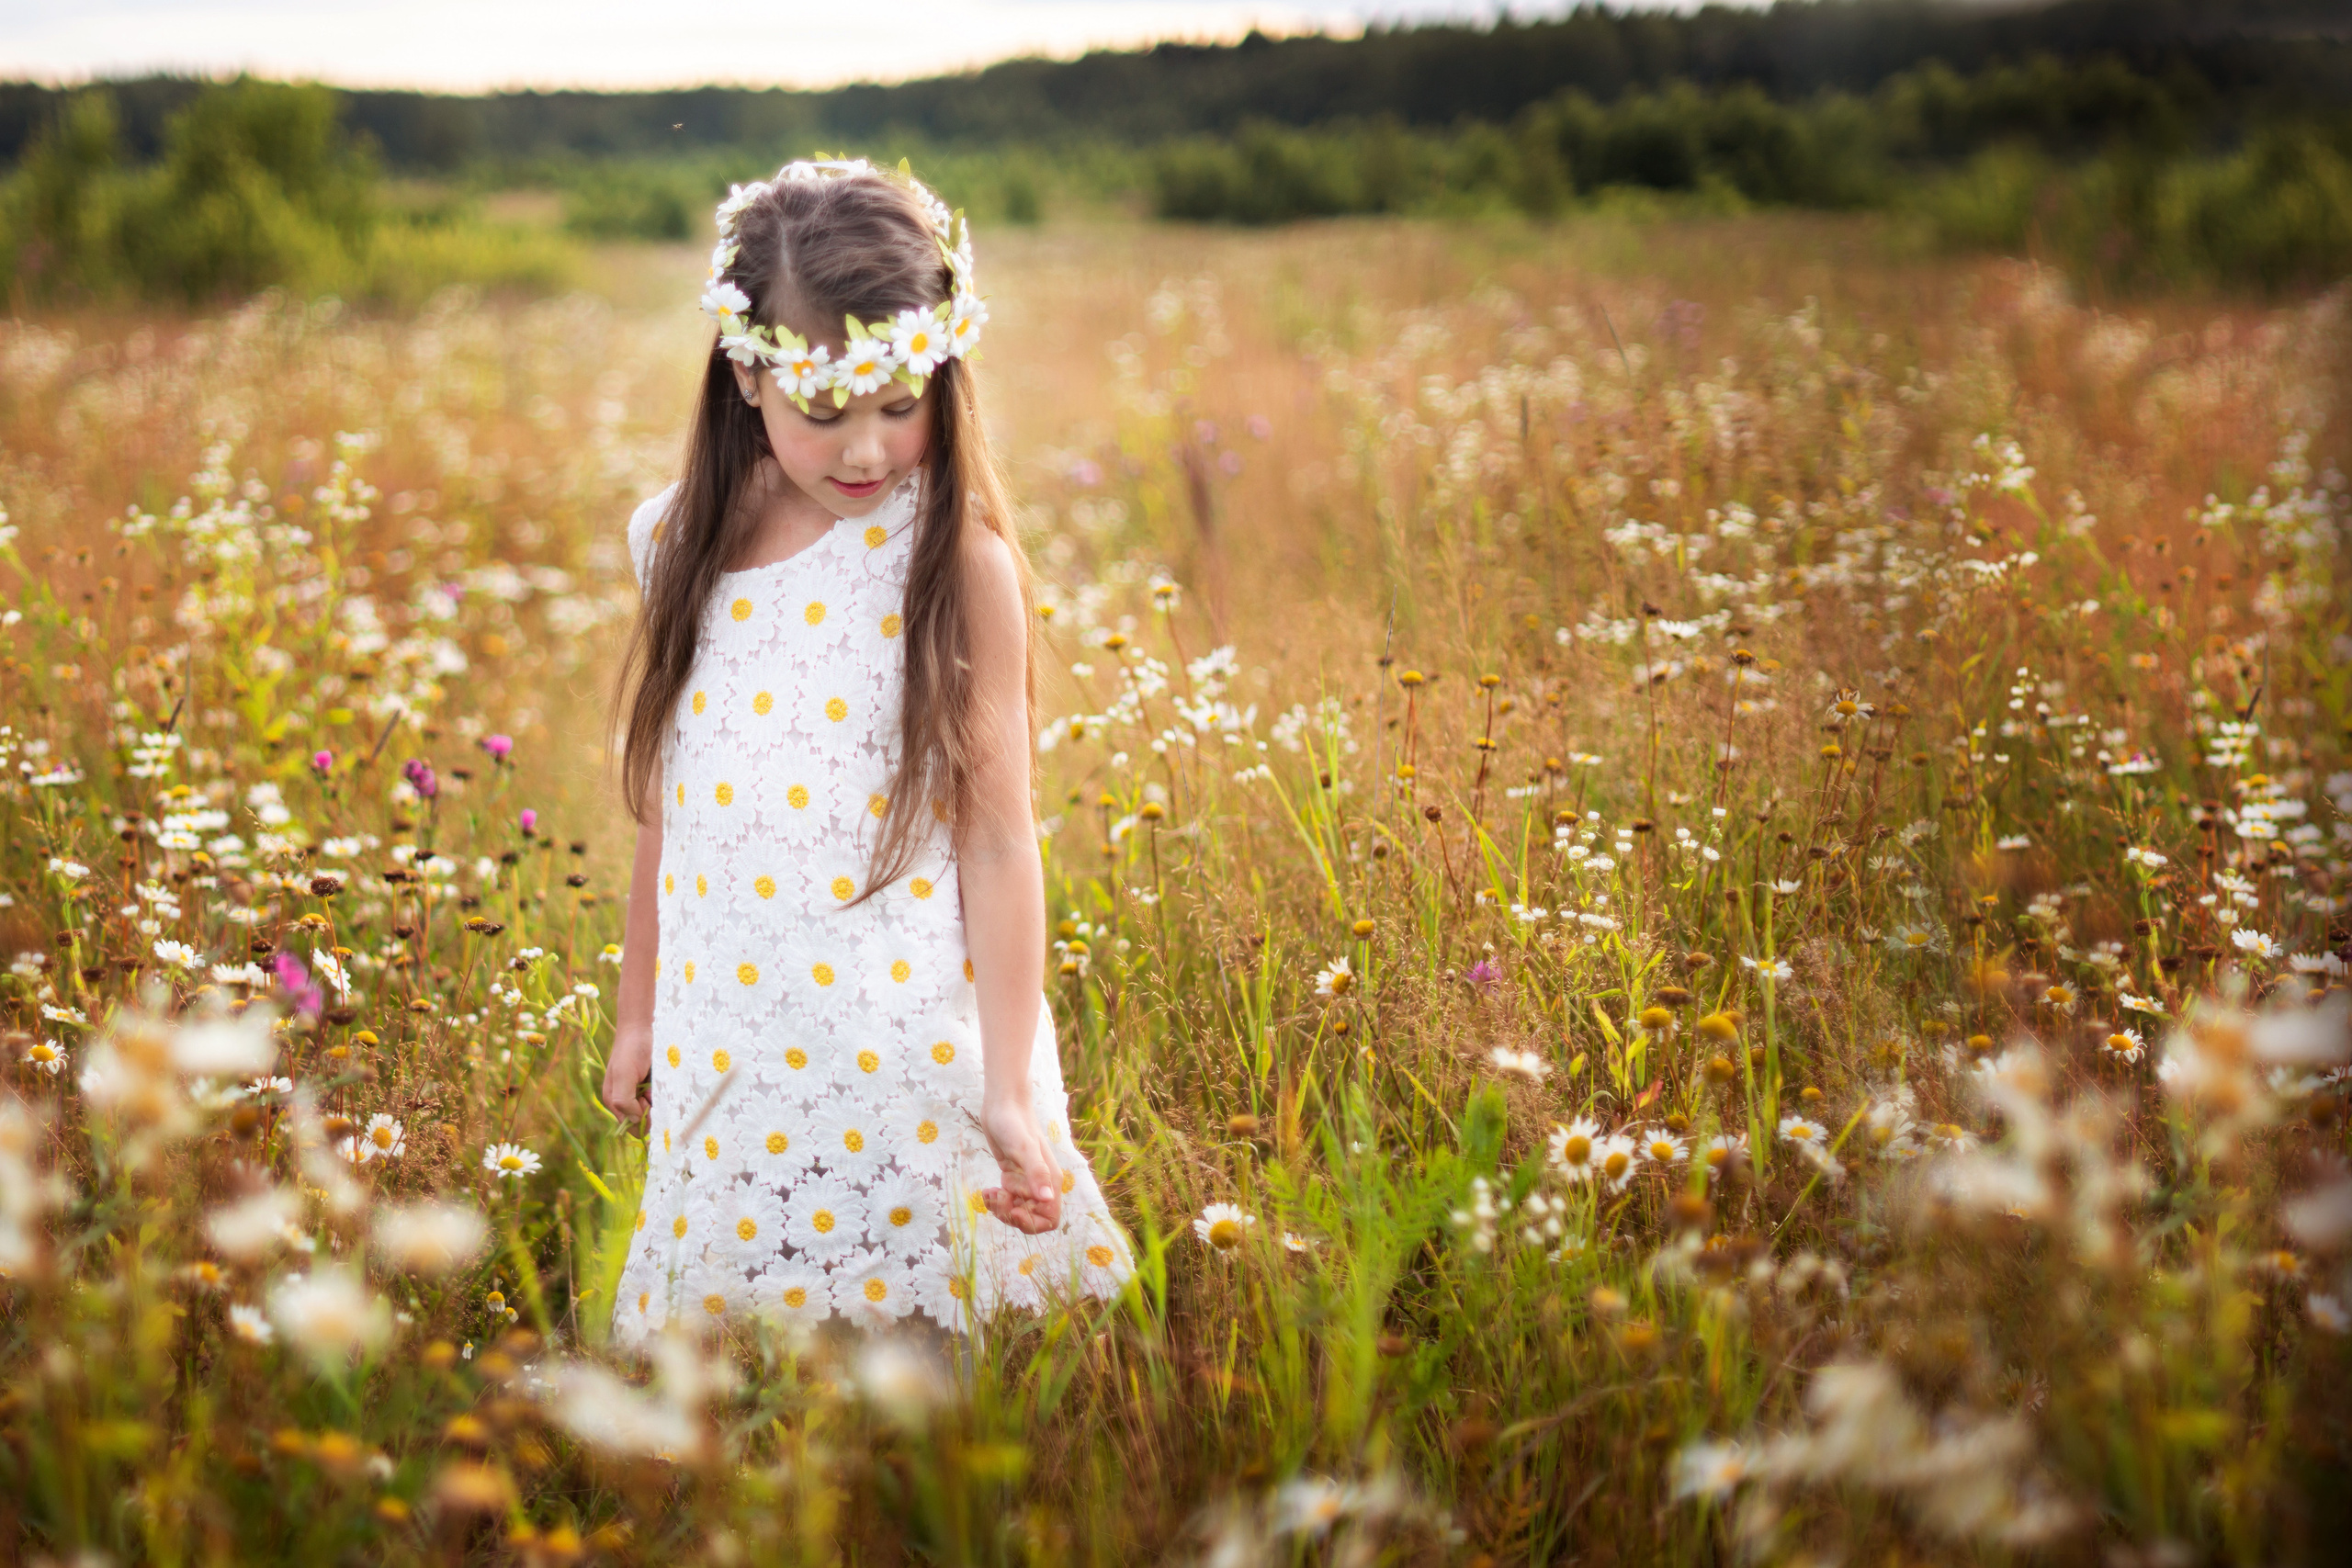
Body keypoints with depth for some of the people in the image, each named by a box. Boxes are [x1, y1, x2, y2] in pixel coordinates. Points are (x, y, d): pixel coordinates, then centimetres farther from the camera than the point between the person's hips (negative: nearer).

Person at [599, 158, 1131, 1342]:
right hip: (728, 1051, 4)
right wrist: (638, 1013, 19)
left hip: (918, 1048, -3)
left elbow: (998, 836, -7)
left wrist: (1011, 1091, -9)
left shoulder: (956, 559, -8)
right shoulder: (682, 545, 4)